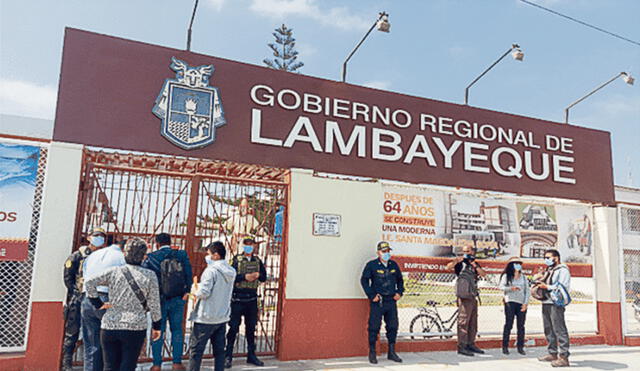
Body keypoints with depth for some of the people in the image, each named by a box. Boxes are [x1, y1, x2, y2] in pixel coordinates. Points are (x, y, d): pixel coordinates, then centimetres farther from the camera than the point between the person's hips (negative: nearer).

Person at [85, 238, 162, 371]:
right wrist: (156, 326, 9)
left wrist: (97, 303, 2)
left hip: (109, 326, 2)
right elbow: (154, 304, 0)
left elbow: (90, 282, -8)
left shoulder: (113, 272, 1)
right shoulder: (149, 275, -2)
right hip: (135, 327, -2)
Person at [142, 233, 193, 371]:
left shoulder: (151, 257, -6)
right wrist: (187, 291, -3)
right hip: (177, 300, 1)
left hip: (159, 300, -1)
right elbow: (188, 274, -7)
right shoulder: (182, 255, -3)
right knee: (177, 330, 13)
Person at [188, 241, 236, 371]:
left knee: (195, 349, 5)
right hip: (223, 316, 7)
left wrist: (196, 293, -2)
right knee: (219, 350, 12)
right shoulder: (231, 272, 6)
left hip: (206, 318, -7)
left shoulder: (211, 270, -18)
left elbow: (204, 292, -23)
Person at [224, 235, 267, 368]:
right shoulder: (236, 259, -2)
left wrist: (258, 275, -9)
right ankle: (228, 356, 11)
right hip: (237, 298, -4)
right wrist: (245, 277, -20)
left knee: (251, 327, 12)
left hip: (252, 299, 4)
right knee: (234, 327, 0)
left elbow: (264, 277, 12)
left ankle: (251, 355, 23)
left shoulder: (257, 261, 9)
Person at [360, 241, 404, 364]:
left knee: (393, 327, 9)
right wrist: (371, 295, -8)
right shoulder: (371, 265, -4)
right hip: (377, 302, -5)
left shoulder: (394, 265, 11)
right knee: (374, 327, -2)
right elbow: (364, 280, -3)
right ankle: (372, 353, 11)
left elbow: (400, 279, 23)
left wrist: (399, 292, 10)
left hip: (391, 301, 5)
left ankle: (391, 352, 22)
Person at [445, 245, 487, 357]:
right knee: (463, 321, -8)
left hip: (473, 296, 7)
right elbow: (448, 267, -19)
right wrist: (458, 259, -26)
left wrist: (474, 264, -5)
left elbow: (483, 274, 3)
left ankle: (471, 344, 23)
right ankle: (461, 347, -5)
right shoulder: (460, 263, -1)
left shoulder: (475, 264, 18)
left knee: (473, 322, 13)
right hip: (465, 296, -7)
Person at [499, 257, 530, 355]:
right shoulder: (506, 276, 6)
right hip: (510, 302, -4)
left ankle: (520, 347, 12)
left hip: (521, 303, 4)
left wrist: (526, 303, 0)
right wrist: (511, 288, -21)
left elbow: (527, 290, 11)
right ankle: (505, 346, 1)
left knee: (521, 326, 4)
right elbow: (501, 287, -4)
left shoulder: (523, 277, 16)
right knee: (508, 324, -5)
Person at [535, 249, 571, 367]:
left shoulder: (563, 270, -4)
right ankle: (552, 354, 20)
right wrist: (538, 277, 11)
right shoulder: (548, 270, 23)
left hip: (556, 304, -9)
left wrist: (547, 287, -21)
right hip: (546, 303, 9)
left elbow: (563, 287, -15)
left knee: (559, 330, -10)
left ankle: (563, 357, -10)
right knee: (548, 330, 12)